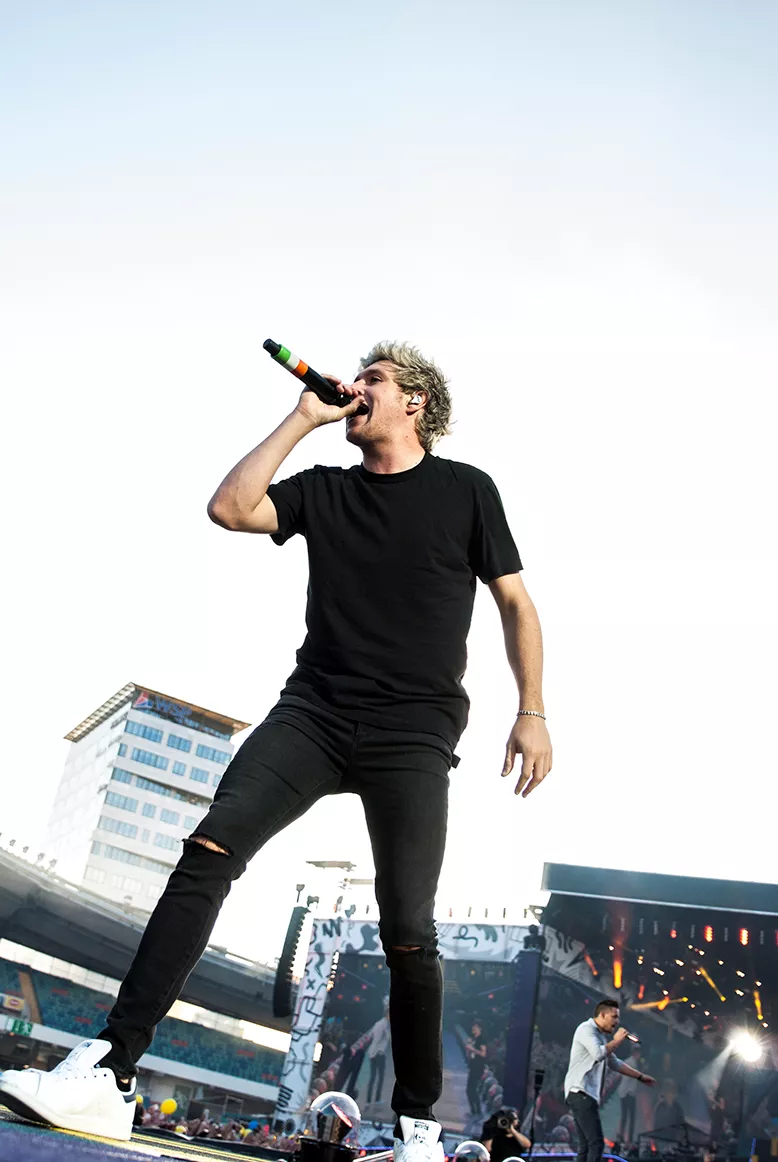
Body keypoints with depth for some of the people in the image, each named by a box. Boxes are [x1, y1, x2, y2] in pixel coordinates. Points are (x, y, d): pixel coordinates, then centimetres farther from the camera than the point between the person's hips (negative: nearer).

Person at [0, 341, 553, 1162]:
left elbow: (515, 603, 8)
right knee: (208, 851, -18)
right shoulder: (324, 489, 15)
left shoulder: (465, 490, 7)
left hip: (413, 733, -2)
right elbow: (229, 508, 0)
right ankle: (109, 1073, -18)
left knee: (407, 932, -7)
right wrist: (303, 418, 5)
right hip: (313, 713, 3)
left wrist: (532, 712, -1)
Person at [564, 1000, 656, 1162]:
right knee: (596, 1143, -16)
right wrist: (617, 1040, -8)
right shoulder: (586, 1029, -7)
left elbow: (615, 1063, 32)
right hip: (580, 1092, -10)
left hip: (589, 1094, 10)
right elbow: (599, 1054, -24)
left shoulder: (602, 1036, 22)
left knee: (586, 1146, 5)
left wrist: (640, 1076, 33)